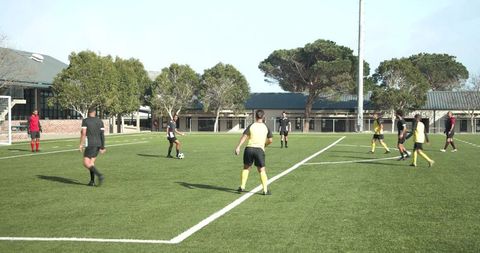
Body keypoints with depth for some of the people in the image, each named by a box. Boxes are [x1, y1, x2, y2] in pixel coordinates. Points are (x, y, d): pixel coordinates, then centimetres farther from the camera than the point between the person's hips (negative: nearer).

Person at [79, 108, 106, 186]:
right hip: (98, 144, 6)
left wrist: (81, 145, -8)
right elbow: (102, 134, 4)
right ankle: (92, 181, 12)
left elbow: (83, 133, -13)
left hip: (90, 144, -6)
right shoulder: (100, 121, 8)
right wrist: (102, 147, 6)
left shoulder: (85, 121, -4)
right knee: (91, 163, 17)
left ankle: (100, 175, -23)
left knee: (86, 164, -5)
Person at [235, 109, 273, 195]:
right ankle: (265, 190, 1)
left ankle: (242, 187, 15)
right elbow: (270, 140, 7)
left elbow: (244, 137, -6)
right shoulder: (266, 127, 7)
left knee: (246, 168, 17)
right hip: (260, 149, 0)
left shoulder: (251, 126, 4)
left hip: (249, 148, 0)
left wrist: (238, 147, -9)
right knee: (262, 170, 6)